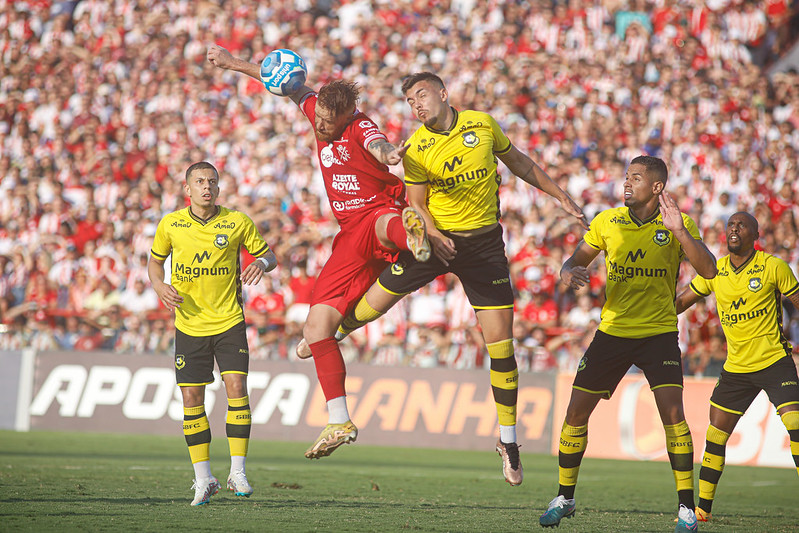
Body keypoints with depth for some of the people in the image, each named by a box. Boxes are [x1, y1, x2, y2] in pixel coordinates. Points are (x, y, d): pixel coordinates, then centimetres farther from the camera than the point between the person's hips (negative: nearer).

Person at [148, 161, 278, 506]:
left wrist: (262, 263, -17)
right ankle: (203, 479, 11)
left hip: (229, 322, -1)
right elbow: (155, 261, 14)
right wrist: (159, 286, -7)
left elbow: (268, 255, 6)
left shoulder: (237, 223, -4)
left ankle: (237, 471, -6)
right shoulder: (171, 224, -1)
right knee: (192, 398, 0)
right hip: (189, 325, 1)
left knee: (236, 388, -14)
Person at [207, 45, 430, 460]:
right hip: (351, 235, 7)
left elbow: (377, 144, -33)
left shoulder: (360, 127, -9)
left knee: (383, 226, -45)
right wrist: (233, 63, 32)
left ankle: (411, 235, -84)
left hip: (381, 210, -7)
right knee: (316, 323, 0)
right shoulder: (317, 109, 11)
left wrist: (387, 153, -58)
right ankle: (339, 422, 1)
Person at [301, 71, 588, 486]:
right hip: (434, 238, 0)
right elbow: (416, 203, -1)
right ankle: (332, 331, 38)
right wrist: (432, 235, -22)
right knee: (375, 302, -1)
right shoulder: (416, 149, -6)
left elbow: (519, 163, 12)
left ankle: (508, 440, 7)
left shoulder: (482, 124, -2)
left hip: (484, 242, 0)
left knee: (500, 340, -4)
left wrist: (560, 197, 14)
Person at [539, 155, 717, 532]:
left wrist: (679, 231, -29)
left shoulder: (679, 225, -5)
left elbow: (708, 270, -17)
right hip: (612, 331, 3)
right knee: (576, 413, 1)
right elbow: (575, 261, 10)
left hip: (659, 333, -3)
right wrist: (568, 273, -15)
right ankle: (564, 498, 18)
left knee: (672, 414, -17)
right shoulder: (607, 221, 2)